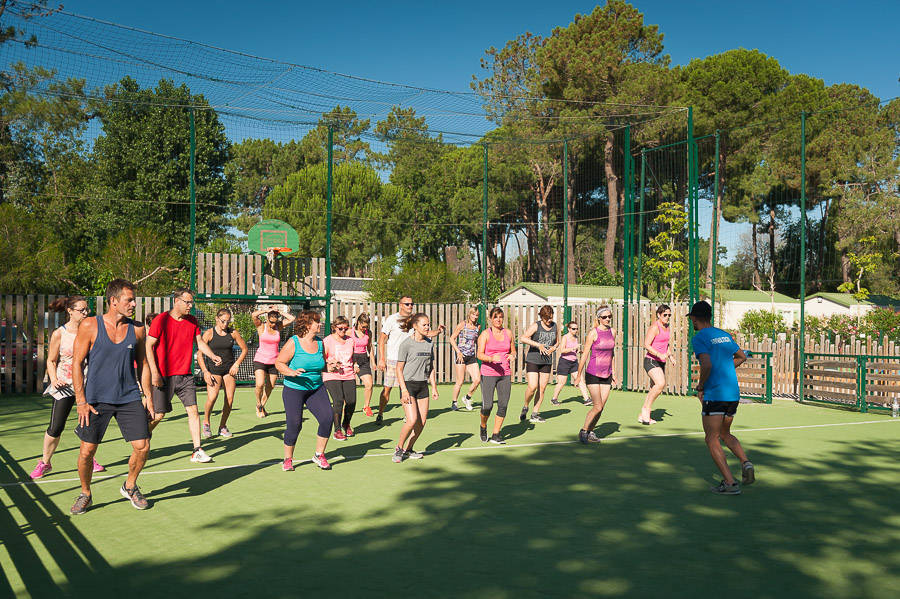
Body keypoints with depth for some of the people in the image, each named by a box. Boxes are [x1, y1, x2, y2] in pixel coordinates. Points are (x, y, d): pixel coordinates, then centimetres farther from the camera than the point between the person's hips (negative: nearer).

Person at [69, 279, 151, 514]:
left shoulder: (138, 329, 5)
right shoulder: (90, 326, -4)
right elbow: (77, 363, -2)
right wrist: (81, 401, -8)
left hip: (129, 398, 2)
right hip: (96, 399, -2)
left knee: (142, 447, -4)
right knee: (87, 451, -2)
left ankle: (129, 487, 24)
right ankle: (85, 494, 24)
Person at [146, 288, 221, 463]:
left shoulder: (192, 321, 7)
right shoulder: (161, 320, -9)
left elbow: (200, 341, 16)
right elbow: (149, 346, -8)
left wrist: (212, 355, -3)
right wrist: (154, 372, -15)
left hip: (185, 375, 5)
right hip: (164, 376, -4)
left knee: (193, 410, -3)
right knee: (158, 415, 1)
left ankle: (197, 451, 1)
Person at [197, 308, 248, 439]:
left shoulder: (233, 333, 2)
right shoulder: (209, 333, -5)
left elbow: (244, 349, 13)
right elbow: (199, 354, -5)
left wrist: (237, 364, 1)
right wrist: (205, 372, -13)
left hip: (229, 369, 3)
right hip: (213, 369, -3)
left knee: (229, 399, -3)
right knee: (212, 397, -19)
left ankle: (223, 426, 15)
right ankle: (206, 423, 6)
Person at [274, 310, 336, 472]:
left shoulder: (319, 343, 7)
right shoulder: (293, 343, -10)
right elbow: (279, 363, -8)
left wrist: (329, 368, -2)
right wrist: (291, 372, -24)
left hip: (316, 388, 5)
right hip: (294, 389, -5)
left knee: (327, 419, -9)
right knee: (294, 425, -4)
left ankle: (319, 455, 10)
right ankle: (288, 459, 19)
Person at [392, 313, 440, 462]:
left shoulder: (429, 344, 10)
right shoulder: (406, 344, -8)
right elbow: (399, 369, -8)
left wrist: (434, 388, 13)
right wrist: (404, 390, -15)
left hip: (423, 386, 6)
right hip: (408, 383, -6)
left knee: (422, 422, 2)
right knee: (412, 420, -16)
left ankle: (408, 449, 19)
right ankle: (399, 449, 4)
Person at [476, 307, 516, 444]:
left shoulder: (508, 333, 9)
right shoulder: (485, 334, -3)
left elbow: (513, 350, 20)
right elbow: (479, 354, -9)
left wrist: (512, 356, -4)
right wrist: (491, 358, -27)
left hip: (505, 374, 4)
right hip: (488, 374, -4)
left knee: (503, 405, 0)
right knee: (487, 406, -7)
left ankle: (496, 435, 12)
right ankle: (483, 427, 23)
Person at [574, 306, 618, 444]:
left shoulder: (613, 332, 7)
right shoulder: (593, 333, -10)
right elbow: (584, 355, -6)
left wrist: (612, 373, 18)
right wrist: (579, 375, -4)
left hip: (606, 375, 5)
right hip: (593, 374, -5)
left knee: (601, 408, 2)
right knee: (597, 407, -10)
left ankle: (591, 432, 18)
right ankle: (583, 431, 7)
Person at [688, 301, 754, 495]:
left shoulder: (699, 338, -9)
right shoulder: (725, 335, 13)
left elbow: (707, 365, -23)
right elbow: (742, 356, 26)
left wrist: (700, 387, -8)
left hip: (714, 395, -7)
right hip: (734, 393, 7)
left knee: (712, 440, 2)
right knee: (725, 435, 24)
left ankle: (730, 483, -3)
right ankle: (746, 462, 1)